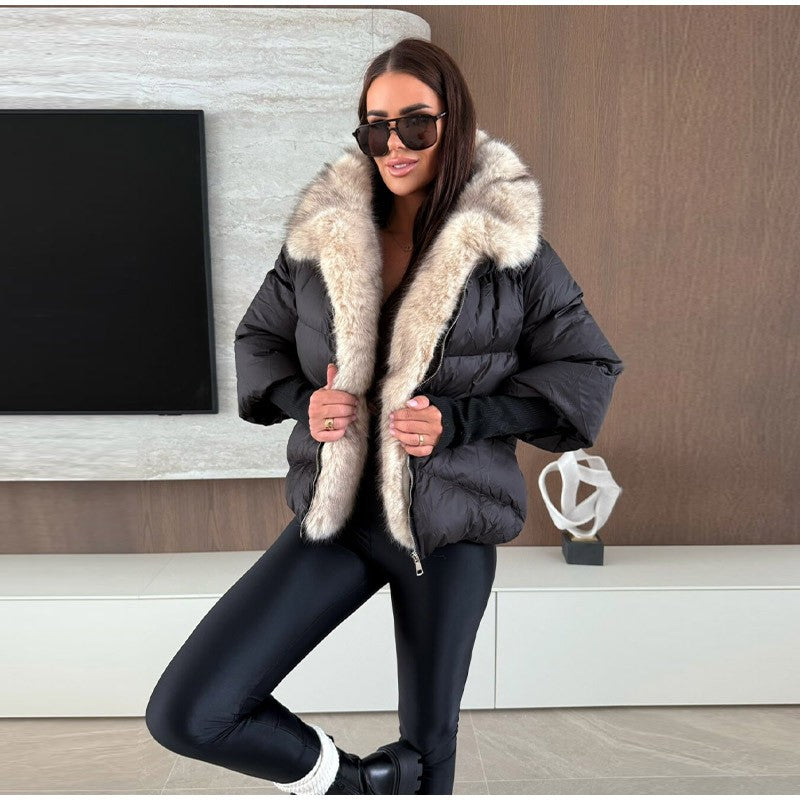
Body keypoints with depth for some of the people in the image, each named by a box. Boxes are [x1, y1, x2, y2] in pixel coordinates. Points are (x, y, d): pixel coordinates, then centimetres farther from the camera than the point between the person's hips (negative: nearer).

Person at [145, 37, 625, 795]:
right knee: (184, 714, -4)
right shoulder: (322, 230, 1)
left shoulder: (509, 243, -6)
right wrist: (301, 402, -9)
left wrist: (460, 420, -16)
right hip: (338, 513, 3)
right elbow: (258, 337, 13)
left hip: (450, 524, -2)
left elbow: (587, 371, -2)